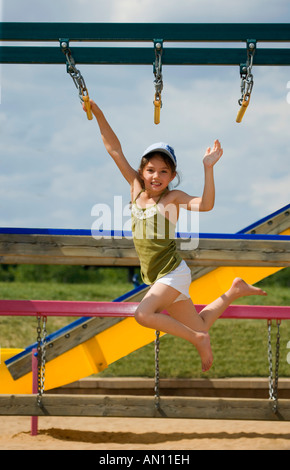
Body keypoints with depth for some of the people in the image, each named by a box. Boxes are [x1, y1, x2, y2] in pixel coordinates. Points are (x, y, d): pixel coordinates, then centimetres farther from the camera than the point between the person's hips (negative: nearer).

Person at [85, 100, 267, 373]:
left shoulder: (173, 198, -9)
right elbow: (115, 150, 3)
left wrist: (208, 168, -34)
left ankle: (199, 340, -12)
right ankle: (235, 291, 33)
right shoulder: (136, 189, 4)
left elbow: (205, 205, -28)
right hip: (156, 277, 6)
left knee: (143, 314, -28)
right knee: (199, 329, 14)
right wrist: (98, 113, -3)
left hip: (173, 273, -6)